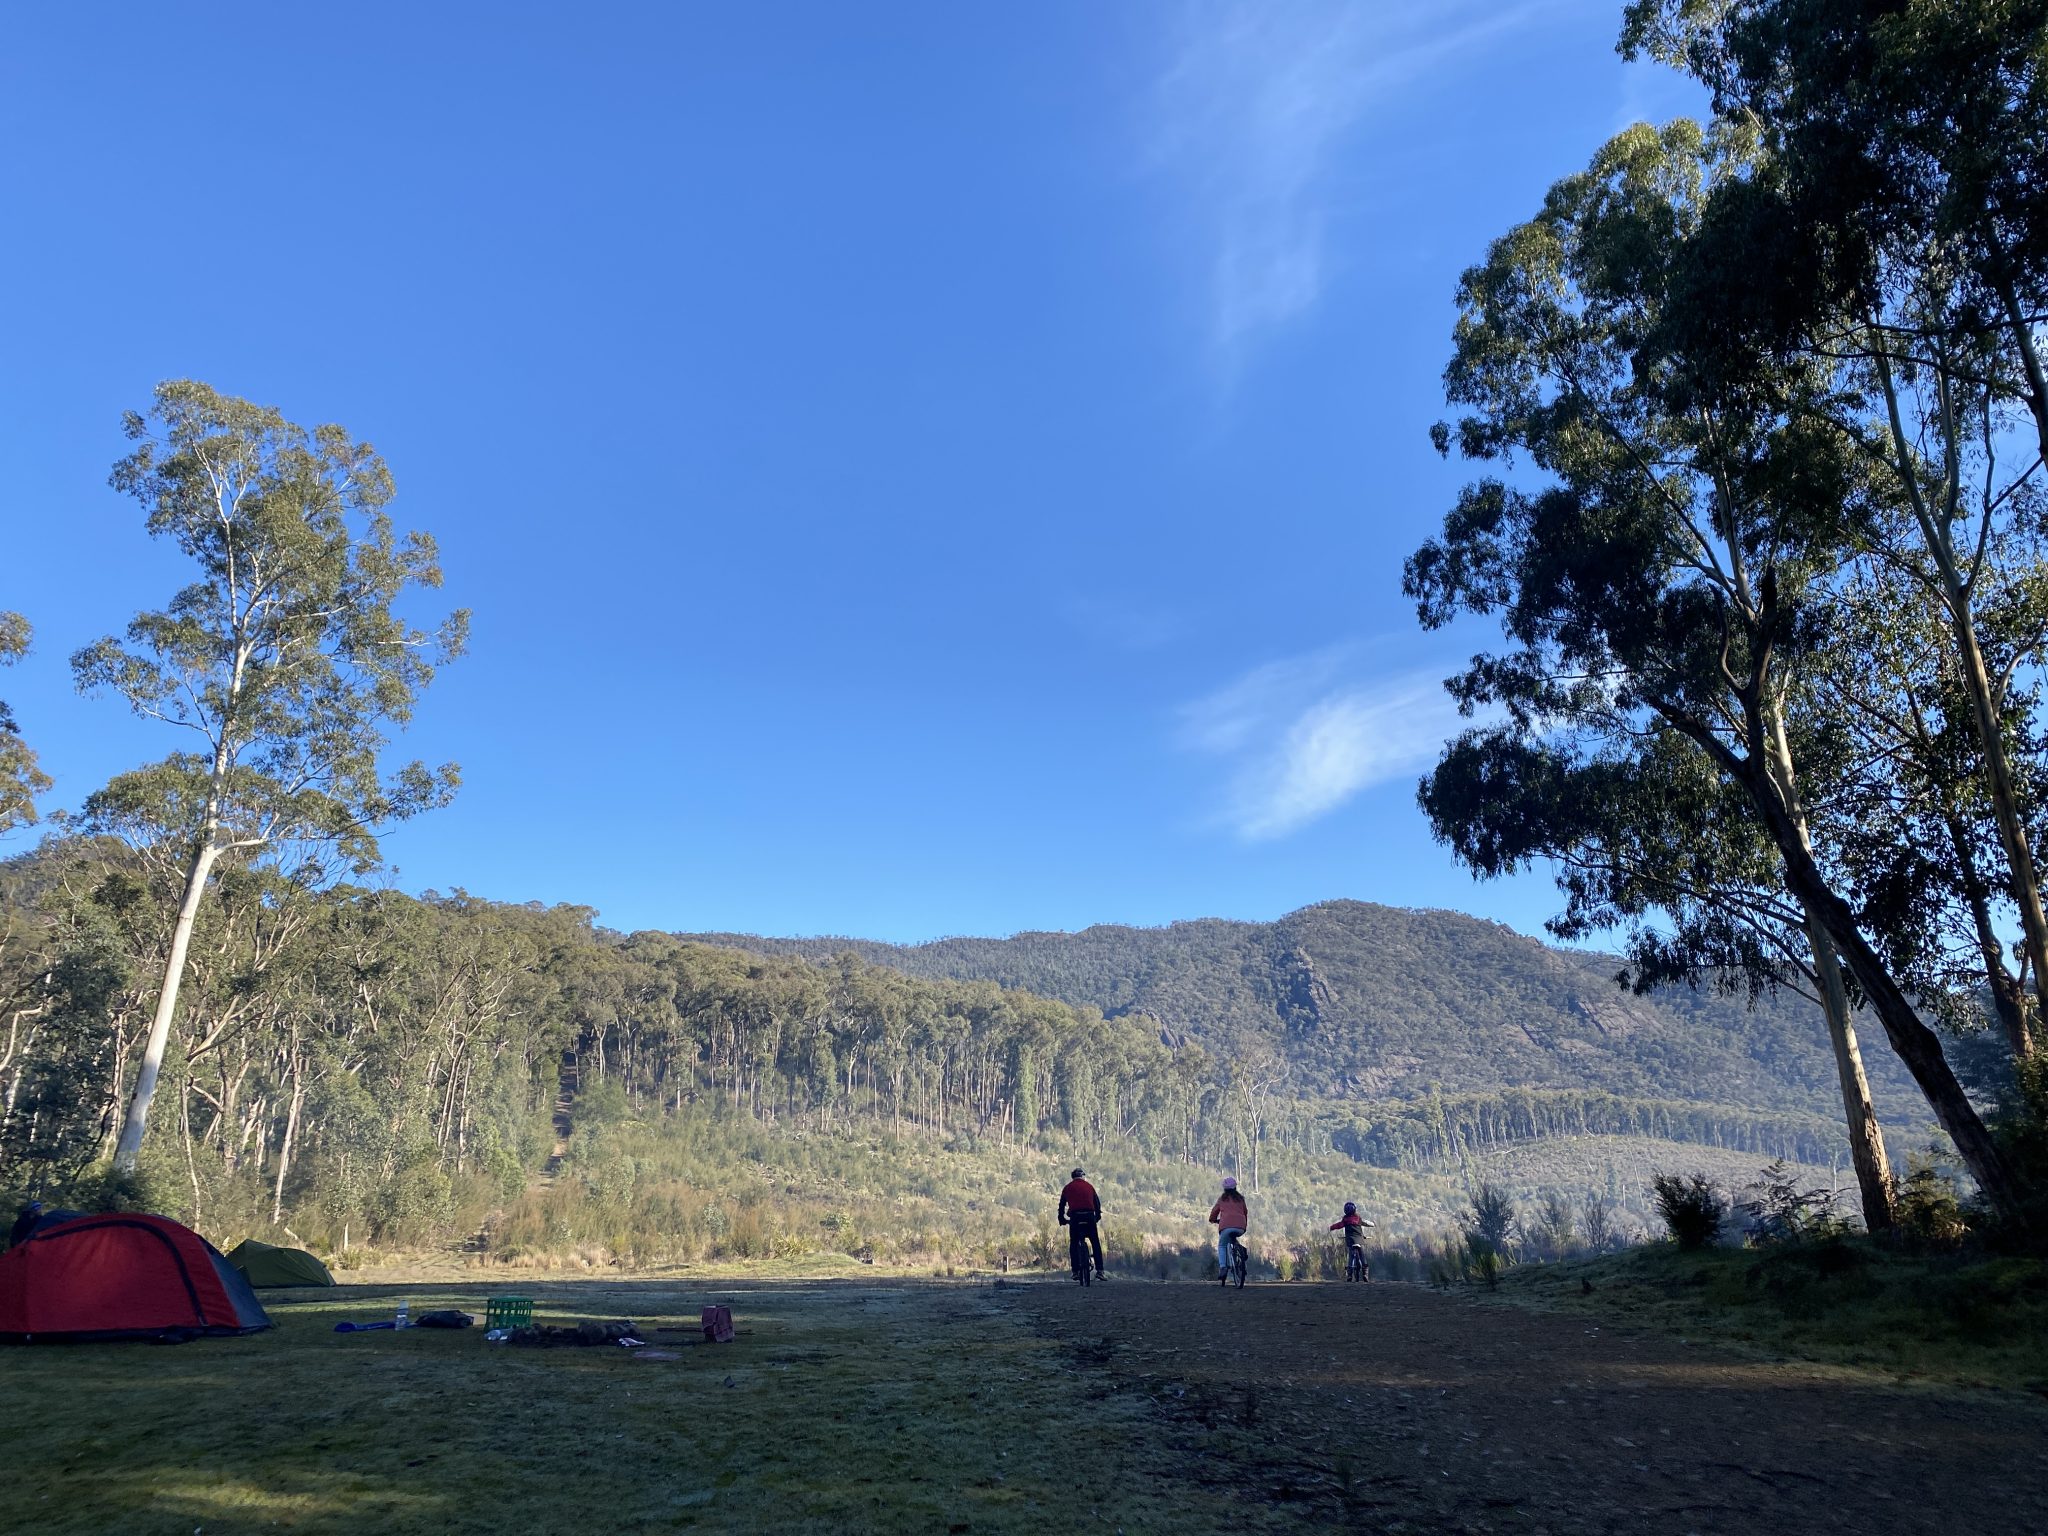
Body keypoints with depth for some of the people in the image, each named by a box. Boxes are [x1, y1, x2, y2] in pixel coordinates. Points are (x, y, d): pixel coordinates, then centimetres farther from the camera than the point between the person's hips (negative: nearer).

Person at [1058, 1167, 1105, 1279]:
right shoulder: (1089, 1186, 16)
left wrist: (1062, 1219, 27)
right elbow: (1097, 1203, 20)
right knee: (1096, 1244, 8)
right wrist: (1097, 1216, 33)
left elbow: (1062, 1205, 17)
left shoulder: (1068, 1187, 14)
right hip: (1089, 1217, 1)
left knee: (1074, 1244, 11)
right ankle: (1099, 1271, -1)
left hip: (1075, 1217, -1)